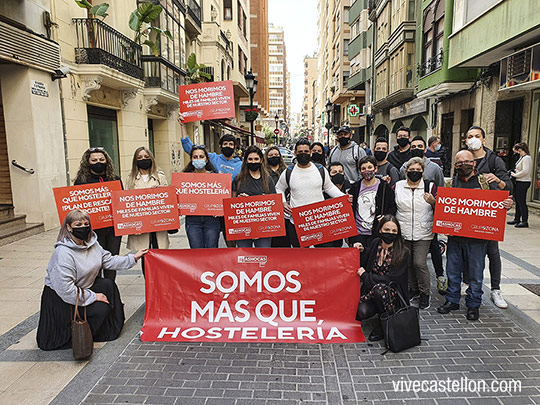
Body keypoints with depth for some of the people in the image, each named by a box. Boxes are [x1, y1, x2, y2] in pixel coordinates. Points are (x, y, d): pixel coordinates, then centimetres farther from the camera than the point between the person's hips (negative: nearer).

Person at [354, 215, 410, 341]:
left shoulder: (403, 252, -13)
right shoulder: (375, 243, 1)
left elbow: (390, 279, -18)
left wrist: (365, 275, -12)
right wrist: (363, 250, 3)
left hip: (393, 294, -4)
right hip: (371, 291, 4)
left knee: (379, 288, -36)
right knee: (362, 312, -24)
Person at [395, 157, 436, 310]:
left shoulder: (430, 186, 3)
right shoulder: (398, 186, 6)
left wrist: (433, 202, -14)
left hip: (423, 234, -2)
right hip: (402, 233, 3)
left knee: (420, 263, -8)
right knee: (407, 263, 10)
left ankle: (425, 293, 12)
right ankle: (413, 290, 29)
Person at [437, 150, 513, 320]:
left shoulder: (485, 181, 3)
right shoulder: (451, 183, 9)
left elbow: (500, 200, 5)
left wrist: (507, 204, -17)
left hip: (477, 237, -2)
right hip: (454, 235, 2)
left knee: (476, 273, 8)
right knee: (453, 270, 12)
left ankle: (473, 304, 24)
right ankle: (452, 300, 28)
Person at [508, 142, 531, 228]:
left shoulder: (526, 158, -14)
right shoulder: (521, 157, 15)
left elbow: (525, 171, -23)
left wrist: (515, 175, -13)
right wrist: (514, 171, 8)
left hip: (523, 183, -10)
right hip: (518, 182, 10)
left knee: (522, 202, -7)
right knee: (518, 201, 14)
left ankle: (524, 222, -3)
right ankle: (517, 219, 23)